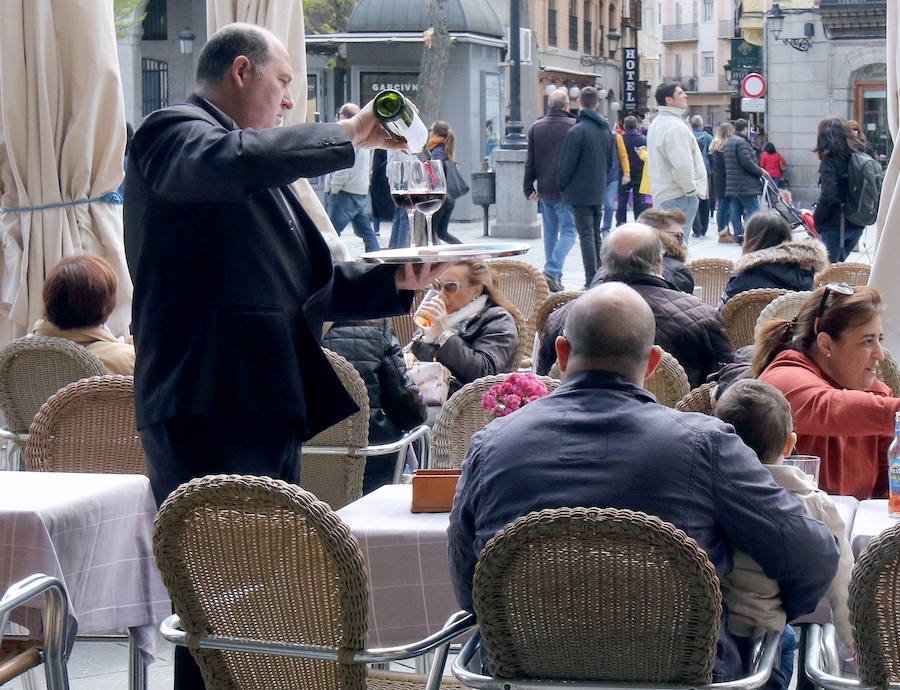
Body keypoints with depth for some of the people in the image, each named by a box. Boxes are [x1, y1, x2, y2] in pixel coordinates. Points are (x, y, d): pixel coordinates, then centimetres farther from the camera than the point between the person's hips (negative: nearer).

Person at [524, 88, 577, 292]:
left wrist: (529, 188, 12)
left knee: (550, 233, 14)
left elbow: (530, 161, 7)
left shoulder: (536, 128, 5)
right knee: (568, 231, -2)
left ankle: (554, 275, 16)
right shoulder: (573, 126, -8)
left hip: (544, 191, 5)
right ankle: (552, 271, -17)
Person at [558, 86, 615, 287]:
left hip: (580, 192, -7)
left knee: (586, 235, -6)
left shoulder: (576, 131, -15)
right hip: (599, 192, 7)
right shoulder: (606, 130, 7)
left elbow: (567, 164, -13)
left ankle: (591, 281, -9)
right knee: (596, 234, 15)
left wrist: (563, 187, 2)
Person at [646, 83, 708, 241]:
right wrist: (691, 189, -12)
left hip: (661, 193, 10)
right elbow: (682, 165, -25)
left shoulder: (657, 123, 17)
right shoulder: (675, 126, -17)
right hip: (679, 197, -10)